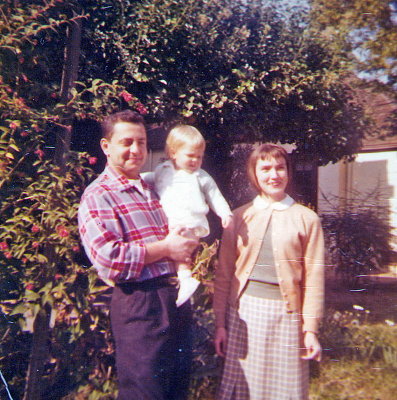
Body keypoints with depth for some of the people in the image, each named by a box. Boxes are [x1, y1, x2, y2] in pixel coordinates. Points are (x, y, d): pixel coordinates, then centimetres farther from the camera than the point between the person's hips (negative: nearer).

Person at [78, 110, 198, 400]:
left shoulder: (152, 189, 18)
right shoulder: (98, 197, -8)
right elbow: (107, 258, -23)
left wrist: (189, 246, 8)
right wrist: (166, 249, -15)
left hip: (177, 299, 8)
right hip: (140, 305, -8)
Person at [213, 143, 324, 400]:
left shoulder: (306, 219, 2)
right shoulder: (239, 217, 5)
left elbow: (313, 277, 0)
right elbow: (224, 273, 4)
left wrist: (311, 329, -3)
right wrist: (220, 323, 2)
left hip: (286, 313, -1)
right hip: (244, 311, 1)